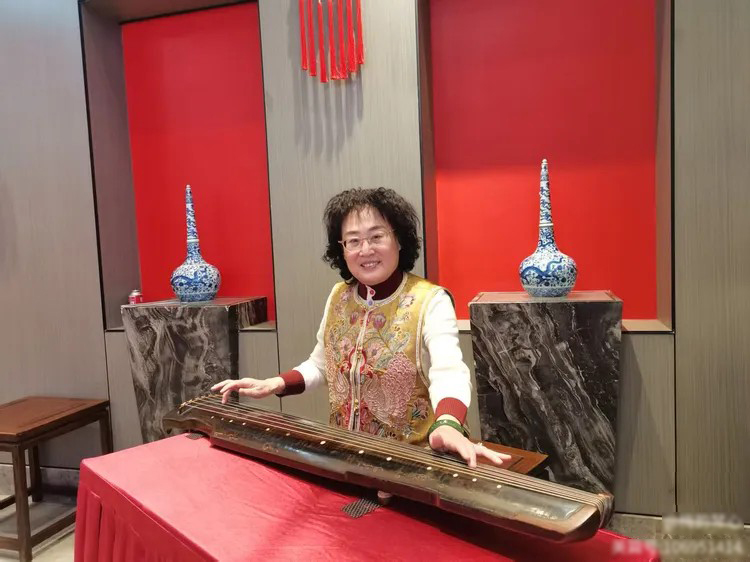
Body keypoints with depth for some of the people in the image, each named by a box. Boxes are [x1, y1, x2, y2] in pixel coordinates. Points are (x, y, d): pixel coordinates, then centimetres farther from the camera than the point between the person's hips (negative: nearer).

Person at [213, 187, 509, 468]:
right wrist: (275, 383, -2)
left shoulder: (430, 301, -14)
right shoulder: (338, 297, 3)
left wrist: (448, 425, -49)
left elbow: (449, 371, -29)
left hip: (413, 457, -4)